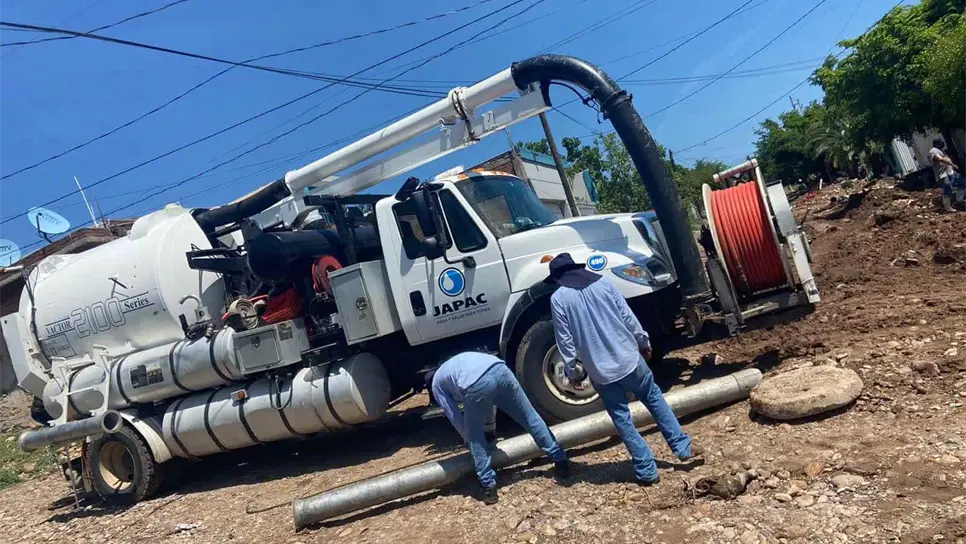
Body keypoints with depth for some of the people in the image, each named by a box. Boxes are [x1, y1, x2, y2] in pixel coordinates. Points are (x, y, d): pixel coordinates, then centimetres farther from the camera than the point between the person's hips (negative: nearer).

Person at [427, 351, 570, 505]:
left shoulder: (436, 384, 30)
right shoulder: (456, 362, 46)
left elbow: (454, 416, 25)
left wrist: (468, 439, 39)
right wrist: (489, 424, 54)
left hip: (476, 384, -5)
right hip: (500, 369, 5)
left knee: (475, 437, 17)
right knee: (530, 417, 16)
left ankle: (489, 486, 14)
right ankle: (561, 461, 24)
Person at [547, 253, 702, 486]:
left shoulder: (558, 298, -4)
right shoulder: (602, 282, 2)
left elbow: (565, 340, -6)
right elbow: (628, 316, 4)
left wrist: (572, 371, 4)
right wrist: (643, 342, 15)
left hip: (600, 371, -2)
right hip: (629, 358, 2)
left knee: (622, 419, 10)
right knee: (654, 398, 22)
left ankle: (646, 470, 14)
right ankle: (683, 447, 28)